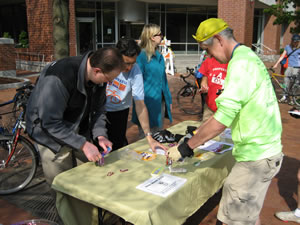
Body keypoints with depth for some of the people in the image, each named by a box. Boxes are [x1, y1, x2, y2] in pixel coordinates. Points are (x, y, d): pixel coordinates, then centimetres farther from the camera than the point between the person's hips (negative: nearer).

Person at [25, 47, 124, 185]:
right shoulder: (58, 78, -34)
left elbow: (98, 109, 0)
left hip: (79, 130, 6)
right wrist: (83, 144, -30)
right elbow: (51, 123, -29)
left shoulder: (99, 77, -12)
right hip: (51, 132, -5)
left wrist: (100, 135, -14)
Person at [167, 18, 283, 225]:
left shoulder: (240, 63, -20)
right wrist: (199, 133, 14)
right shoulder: (247, 57, 12)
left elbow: (224, 118, -26)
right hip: (264, 151, 10)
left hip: (257, 157, -10)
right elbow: (230, 109, 16)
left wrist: (187, 147, -19)